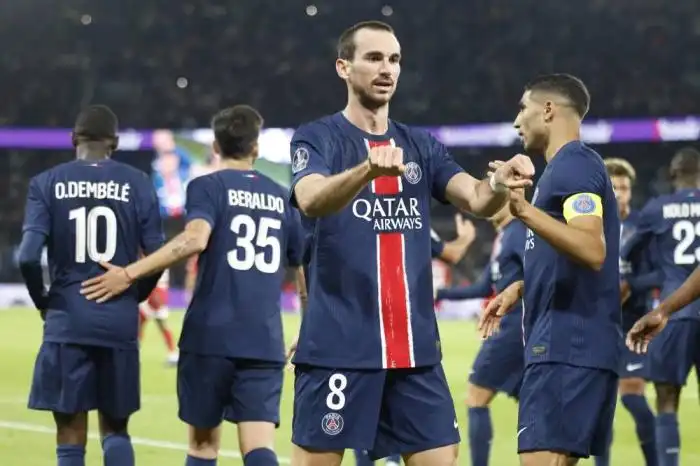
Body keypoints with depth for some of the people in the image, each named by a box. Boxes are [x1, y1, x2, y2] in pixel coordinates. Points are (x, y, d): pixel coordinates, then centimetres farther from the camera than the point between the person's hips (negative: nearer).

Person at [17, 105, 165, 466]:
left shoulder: (47, 183, -1)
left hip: (67, 319, -1)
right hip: (120, 321, 1)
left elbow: (28, 257, -10)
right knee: (115, 429, 14)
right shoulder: (137, 184, 2)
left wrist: (42, 301, 8)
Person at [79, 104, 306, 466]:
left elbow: (195, 238, -20)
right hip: (265, 343, 2)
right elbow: (303, 267, 19)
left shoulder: (207, 186, 1)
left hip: (210, 337, -2)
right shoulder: (281, 199, 14)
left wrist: (129, 274, -18)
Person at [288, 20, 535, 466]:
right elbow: (311, 200, -23)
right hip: (338, 345, -5)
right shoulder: (318, 138, -2)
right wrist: (369, 169, -42)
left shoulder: (422, 145, 13)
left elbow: (477, 199, -1)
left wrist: (499, 183, -25)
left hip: (414, 347, 5)